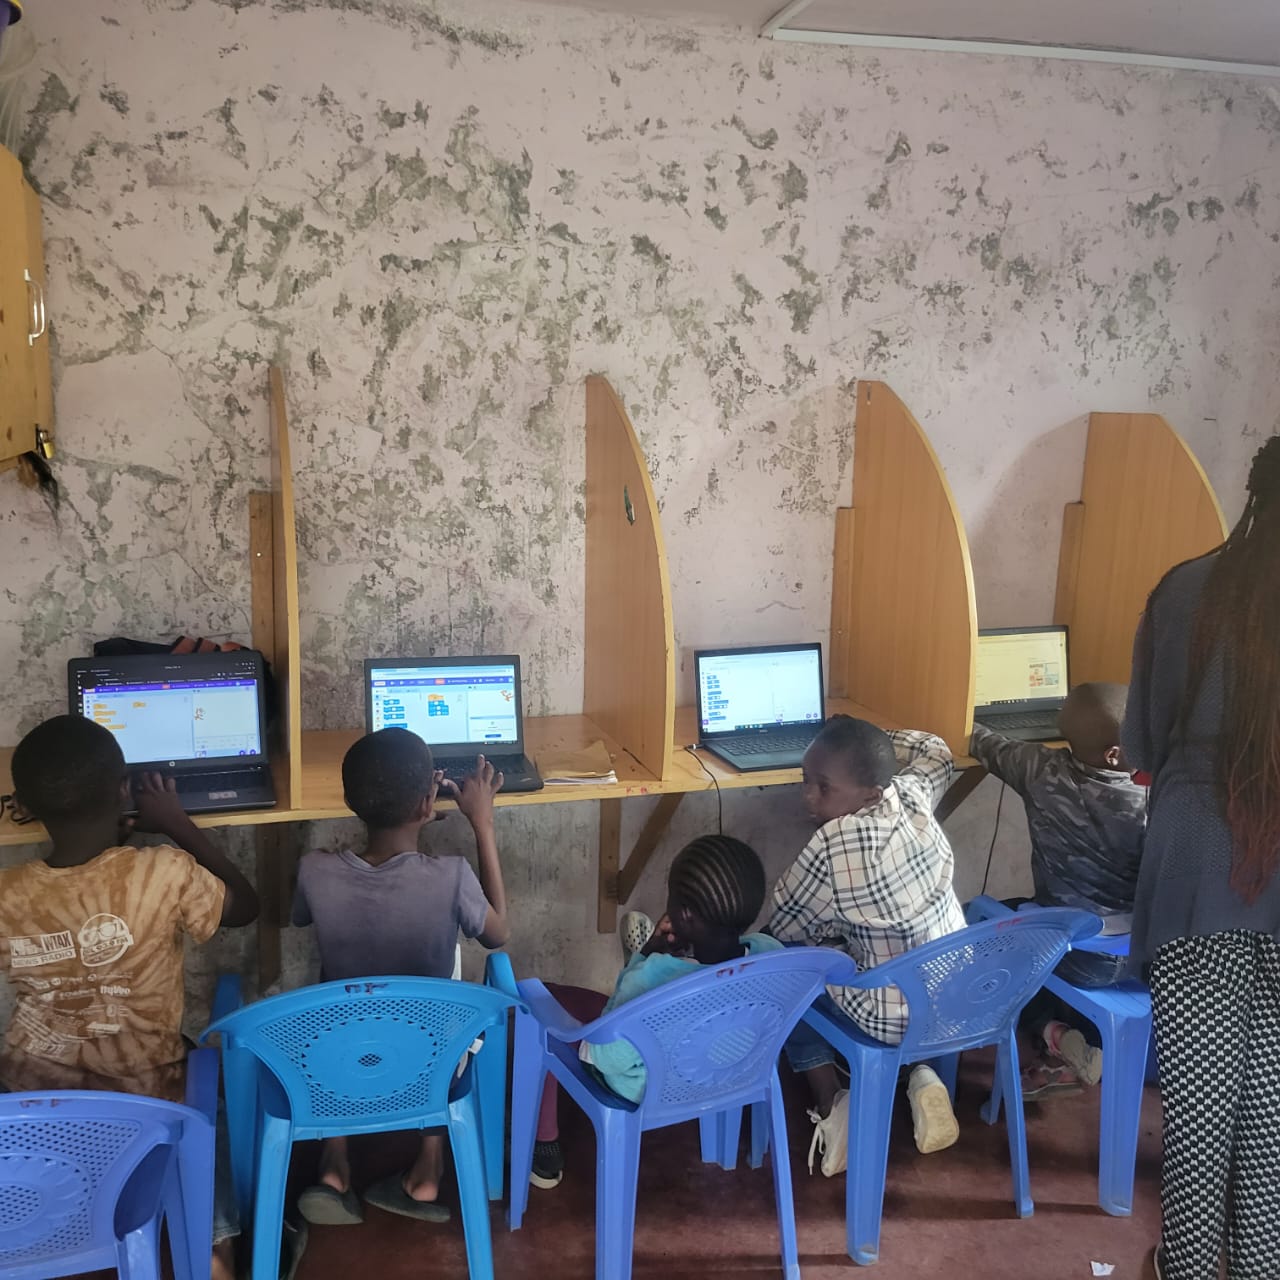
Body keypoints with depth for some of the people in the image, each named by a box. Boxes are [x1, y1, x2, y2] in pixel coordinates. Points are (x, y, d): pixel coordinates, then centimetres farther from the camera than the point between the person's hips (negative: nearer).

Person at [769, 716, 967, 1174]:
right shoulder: (911, 793, -8)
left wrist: (830, 922, 11)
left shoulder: (833, 846, -27)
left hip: (897, 1018, -6)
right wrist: (870, 739, 17)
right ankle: (921, 1076, 18)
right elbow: (936, 752, 18)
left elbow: (782, 929, -9)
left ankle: (832, 1109, 10)